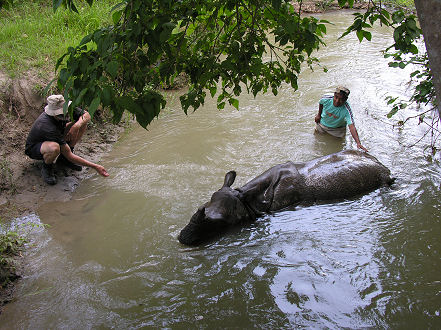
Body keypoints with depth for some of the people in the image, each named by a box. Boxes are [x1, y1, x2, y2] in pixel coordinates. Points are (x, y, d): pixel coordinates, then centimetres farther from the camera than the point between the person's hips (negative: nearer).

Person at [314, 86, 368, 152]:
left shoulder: (346, 110, -38)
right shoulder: (326, 99, -32)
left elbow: (351, 126, -46)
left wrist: (358, 143, -56)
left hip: (337, 129, -2)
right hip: (322, 124, 2)